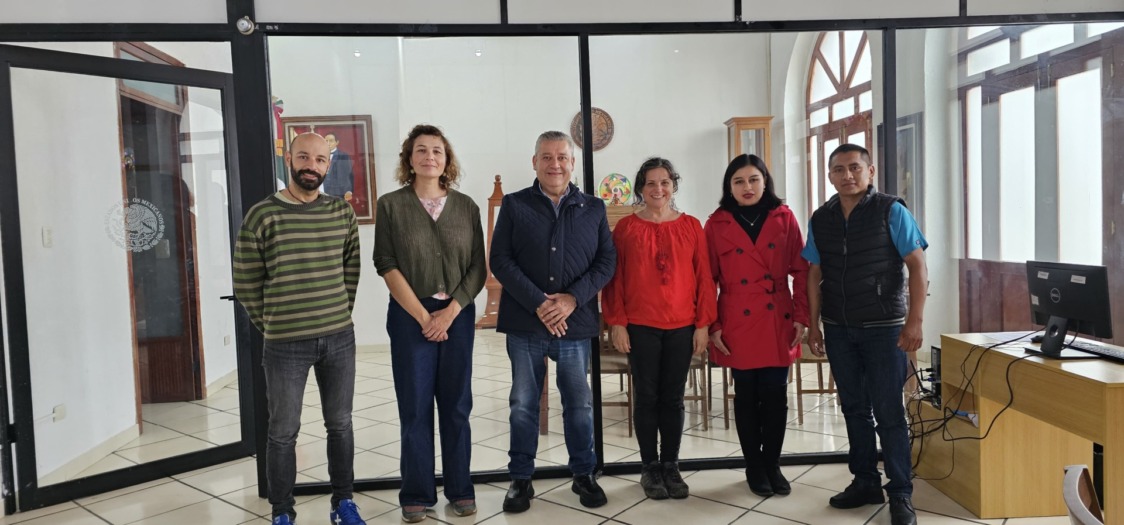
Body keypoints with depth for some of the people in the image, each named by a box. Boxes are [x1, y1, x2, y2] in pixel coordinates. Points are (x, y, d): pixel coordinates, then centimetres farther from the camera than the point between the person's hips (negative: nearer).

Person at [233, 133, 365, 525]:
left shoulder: (342, 212, 3)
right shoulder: (262, 215, -6)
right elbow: (246, 283, -1)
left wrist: (340, 316, 8)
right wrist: (271, 326, 2)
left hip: (339, 339, 3)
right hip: (285, 344, -3)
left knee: (340, 425, 13)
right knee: (283, 431, 8)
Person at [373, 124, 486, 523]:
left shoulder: (466, 206, 5)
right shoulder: (391, 205, 0)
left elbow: (478, 268, 3)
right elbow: (387, 266, -5)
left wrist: (449, 312, -8)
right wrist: (423, 316, -10)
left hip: (458, 314, 2)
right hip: (410, 315, -2)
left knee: (457, 405, 7)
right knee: (414, 408, 3)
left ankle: (460, 488, 19)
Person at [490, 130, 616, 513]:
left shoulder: (594, 208, 7)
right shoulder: (514, 205, 2)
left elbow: (607, 260, 1)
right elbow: (501, 261, -5)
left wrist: (573, 298, -13)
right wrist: (538, 303, -15)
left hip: (576, 323, 1)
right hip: (524, 323, -1)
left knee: (579, 403, 11)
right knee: (523, 403, 8)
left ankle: (583, 475, 28)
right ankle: (520, 479, 22)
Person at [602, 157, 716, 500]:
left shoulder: (691, 226, 5)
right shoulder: (626, 227, 1)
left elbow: (704, 278, 4)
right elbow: (614, 279, 0)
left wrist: (703, 323, 0)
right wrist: (616, 323, -6)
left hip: (682, 327, 1)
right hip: (640, 326, -1)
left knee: (673, 397, 9)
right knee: (647, 396, 6)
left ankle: (671, 467, 22)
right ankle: (650, 468, 19)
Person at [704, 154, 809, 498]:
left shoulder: (784, 218, 3)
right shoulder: (717, 224, 0)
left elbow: (801, 271, 3)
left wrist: (802, 317, -3)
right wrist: (712, 326, -4)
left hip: (778, 323, 1)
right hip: (737, 325, -1)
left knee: (776, 396, 7)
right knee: (747, 397, 9)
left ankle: (772, 465, 23)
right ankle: (754, 468, 22)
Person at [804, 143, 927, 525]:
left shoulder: (891, 211, -6)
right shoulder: (821, 218, 6)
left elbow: (918, 266, -7)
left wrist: (914, 321, -14)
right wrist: (813, 324, 6)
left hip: (883, 327, -4)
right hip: (838, 328, 4)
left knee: (888, 412, -2)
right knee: (854, 409, 12)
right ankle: (865, 482, 26)